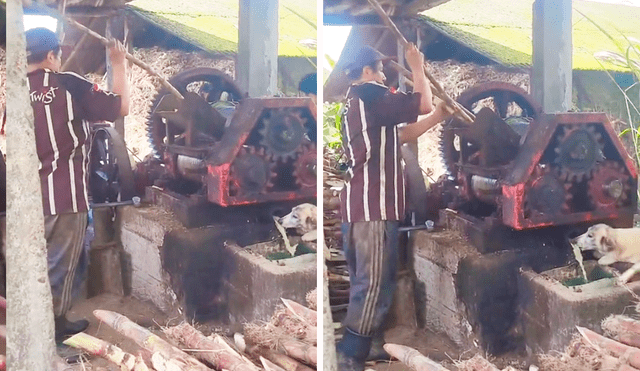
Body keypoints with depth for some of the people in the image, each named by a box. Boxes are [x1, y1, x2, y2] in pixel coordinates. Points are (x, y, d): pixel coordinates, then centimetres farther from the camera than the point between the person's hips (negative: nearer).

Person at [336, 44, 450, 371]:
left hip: (359, 206, 11)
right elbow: (422, 104, -8)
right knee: (374, 286, -8)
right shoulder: (369, 96, -10)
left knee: (366, 282, 17)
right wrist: (417, 67, 6)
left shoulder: (357, 103, 21)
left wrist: (439, 116, 20)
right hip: (374, 208, -11)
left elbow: (401, 135, 22)